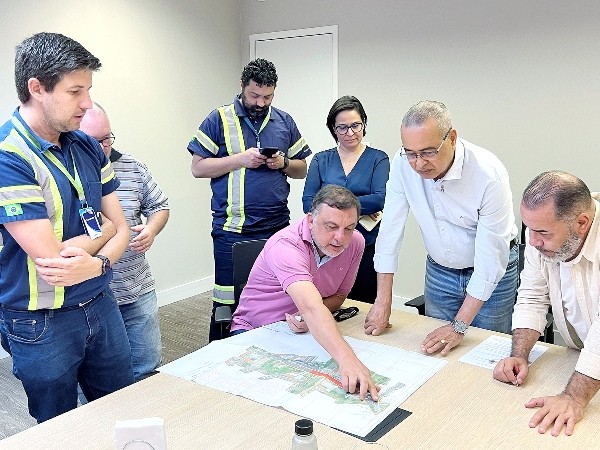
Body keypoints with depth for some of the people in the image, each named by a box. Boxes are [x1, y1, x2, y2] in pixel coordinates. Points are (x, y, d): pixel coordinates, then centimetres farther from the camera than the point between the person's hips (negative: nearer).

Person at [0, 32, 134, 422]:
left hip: (101, 304, 6)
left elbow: (121, 229, 3)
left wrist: (96, 263, -18)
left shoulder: (87, 146, 2)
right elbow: (50, 259, -24)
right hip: (43, 324, -5)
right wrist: (100, 230, -7)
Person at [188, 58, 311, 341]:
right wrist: (240, 159, -11)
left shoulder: (285, 122, 13)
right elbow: (198, 167, -2)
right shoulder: (220, 119, 2)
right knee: (228, 300, 3)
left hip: (277, 227, 3)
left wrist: (283, 163, -4)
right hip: (232, 230, -3)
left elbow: (301, 170, 17)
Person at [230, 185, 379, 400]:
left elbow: (339, 295, 2)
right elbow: (311, 307, -45)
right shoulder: (285, 245, -31)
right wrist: (346, 359, -59)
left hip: (304, 331, 4)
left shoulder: (355, 243, -10)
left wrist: (311, 317, -21)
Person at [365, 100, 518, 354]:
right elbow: (390, 229, -13)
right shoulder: (403, 164, -18)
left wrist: (459, 326, -26)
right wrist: (383, 301, -15)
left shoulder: (490, 174, -28)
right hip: (439, 270, 3)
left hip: (493, 272, -3)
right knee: (433, 350, 11)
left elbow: (490, 259, -26)